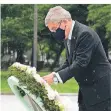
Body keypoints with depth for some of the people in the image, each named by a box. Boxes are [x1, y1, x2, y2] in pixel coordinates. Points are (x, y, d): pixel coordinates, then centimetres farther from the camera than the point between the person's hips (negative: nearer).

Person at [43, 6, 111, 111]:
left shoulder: (85, 33, -21)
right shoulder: (67, 37, 8)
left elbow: (81, 63, -27)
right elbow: (69, 63, 13)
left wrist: (56, 77, -27)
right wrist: (53, 75, -3)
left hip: (99, 88, -9)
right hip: (86, 89, 9)